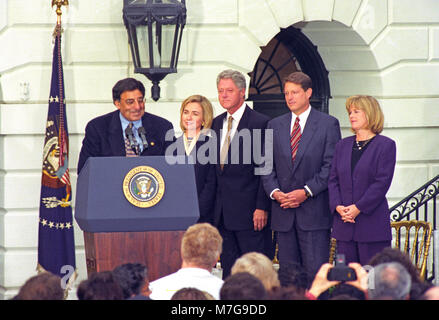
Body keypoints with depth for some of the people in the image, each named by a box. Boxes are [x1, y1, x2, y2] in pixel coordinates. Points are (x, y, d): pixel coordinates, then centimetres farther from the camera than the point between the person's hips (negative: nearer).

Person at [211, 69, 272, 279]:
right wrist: (215, 208, 11)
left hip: (250, 210, -7)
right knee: (228, 268, 10)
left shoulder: (260, 123, -7)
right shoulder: (217, 123, 14)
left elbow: (266, 168, -10)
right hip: (223, 212, 7)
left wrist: (262, 207, -15)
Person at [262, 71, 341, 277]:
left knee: (316, 273, -7)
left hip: (314, 212, -4)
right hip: (283, 213, 4)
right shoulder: (274, 126, 14)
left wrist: (306, 192, -14)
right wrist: (274, 191, -6)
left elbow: (331, 166, -5)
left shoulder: (328, 124, 2)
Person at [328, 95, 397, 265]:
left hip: (373, 223, -5)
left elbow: (382, 182, -8)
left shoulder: (385, 145, -1)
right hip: (344, 226, 5)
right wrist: (338, 206, -6)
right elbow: (333, 179, 12)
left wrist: (358, 208, -14)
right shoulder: (342, 145, 16)